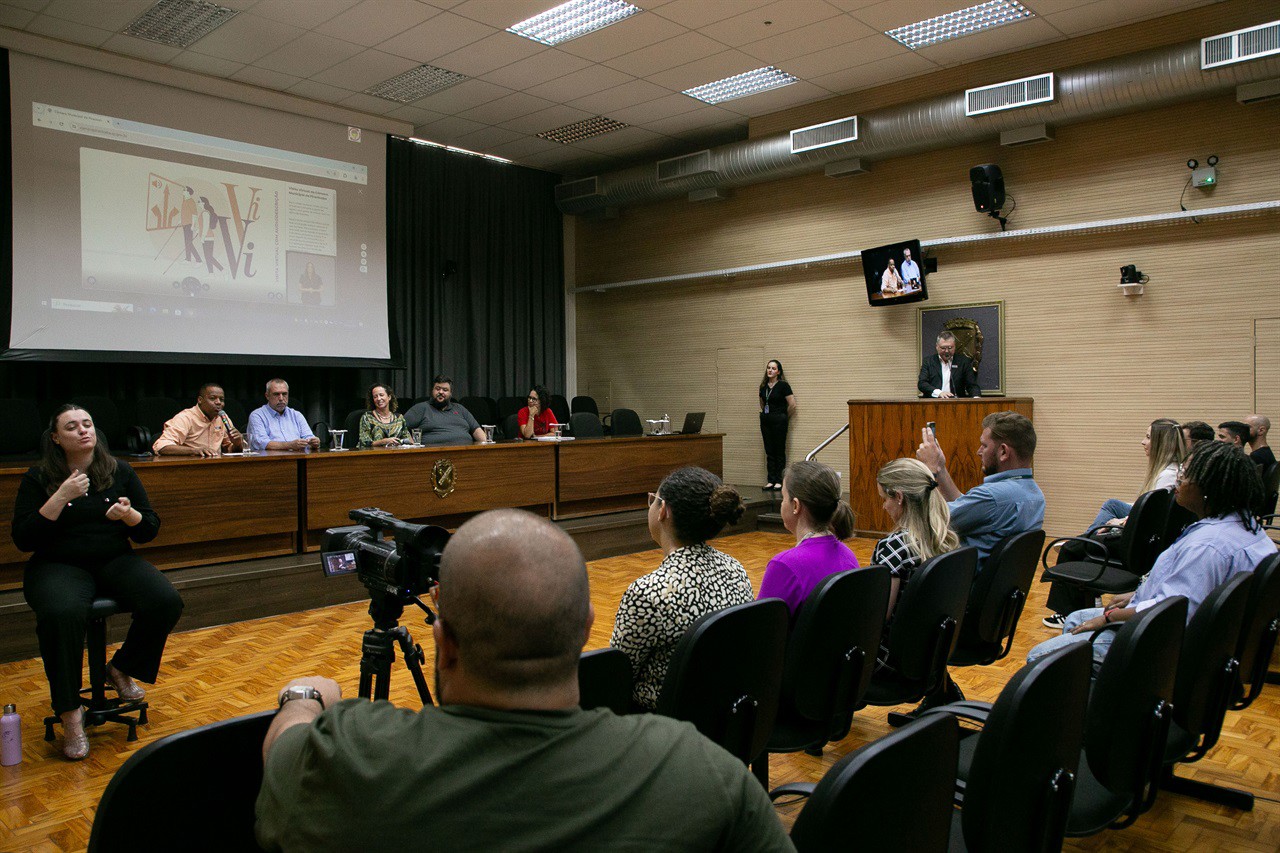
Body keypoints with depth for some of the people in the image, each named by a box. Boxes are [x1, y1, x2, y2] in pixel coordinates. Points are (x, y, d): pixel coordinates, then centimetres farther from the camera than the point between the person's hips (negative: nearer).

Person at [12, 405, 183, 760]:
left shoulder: (119, 471, 7)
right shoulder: (38, 478, 2)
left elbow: (149, 531, 8)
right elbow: (23, 540, -8)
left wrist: (129, 515, -15)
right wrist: (62, 497, -17)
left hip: (114, 561, 3)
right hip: (58, 565, -2)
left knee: (167, 602, -25)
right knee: (63, 613, -37)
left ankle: (122, 669, 1)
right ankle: (70, 712, -22)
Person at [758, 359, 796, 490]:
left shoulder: (783, 385, -10)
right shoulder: (763, 386, 8)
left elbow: (792, 404, -10)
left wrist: (784, 418, 1)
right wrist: (765, 414, 16)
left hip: (779, 421, -6)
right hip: (766, 420, 6)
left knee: (779, 451, 0)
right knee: (769, 451, 8)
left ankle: (779, 481, 6)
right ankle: (771, 480, 12)